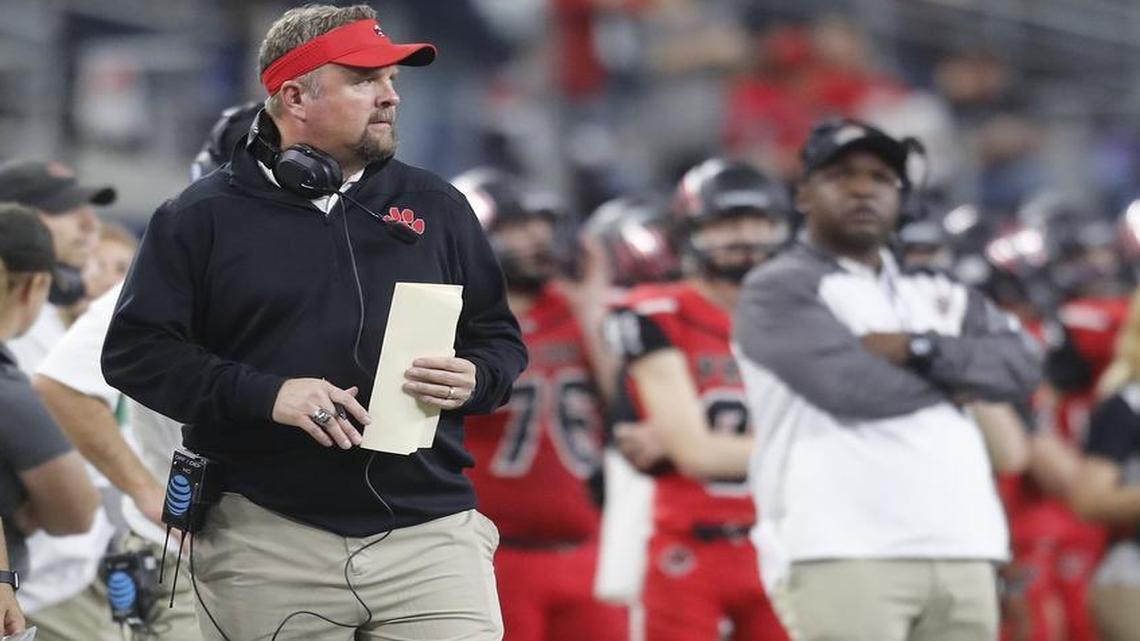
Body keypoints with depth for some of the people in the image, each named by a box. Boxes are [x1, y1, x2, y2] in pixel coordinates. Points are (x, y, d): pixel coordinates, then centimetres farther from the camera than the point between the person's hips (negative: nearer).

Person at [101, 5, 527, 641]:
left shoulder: (436, 206, 14)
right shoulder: (203, 217, 5)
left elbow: (501, 340, 19)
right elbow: (135, 351, 0)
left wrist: (473, 380, -6)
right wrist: (265, 395, -13)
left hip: (431, 531, 2)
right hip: (267, 536, -2)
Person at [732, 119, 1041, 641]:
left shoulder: (938, 296, 23)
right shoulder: (779, 291, 1)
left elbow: (1021, 364, 7)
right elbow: (851, 386, -14)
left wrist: (920, 350, -9)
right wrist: (959, 375, 3)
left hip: (962, 554, 7)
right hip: (841, 554, -7)